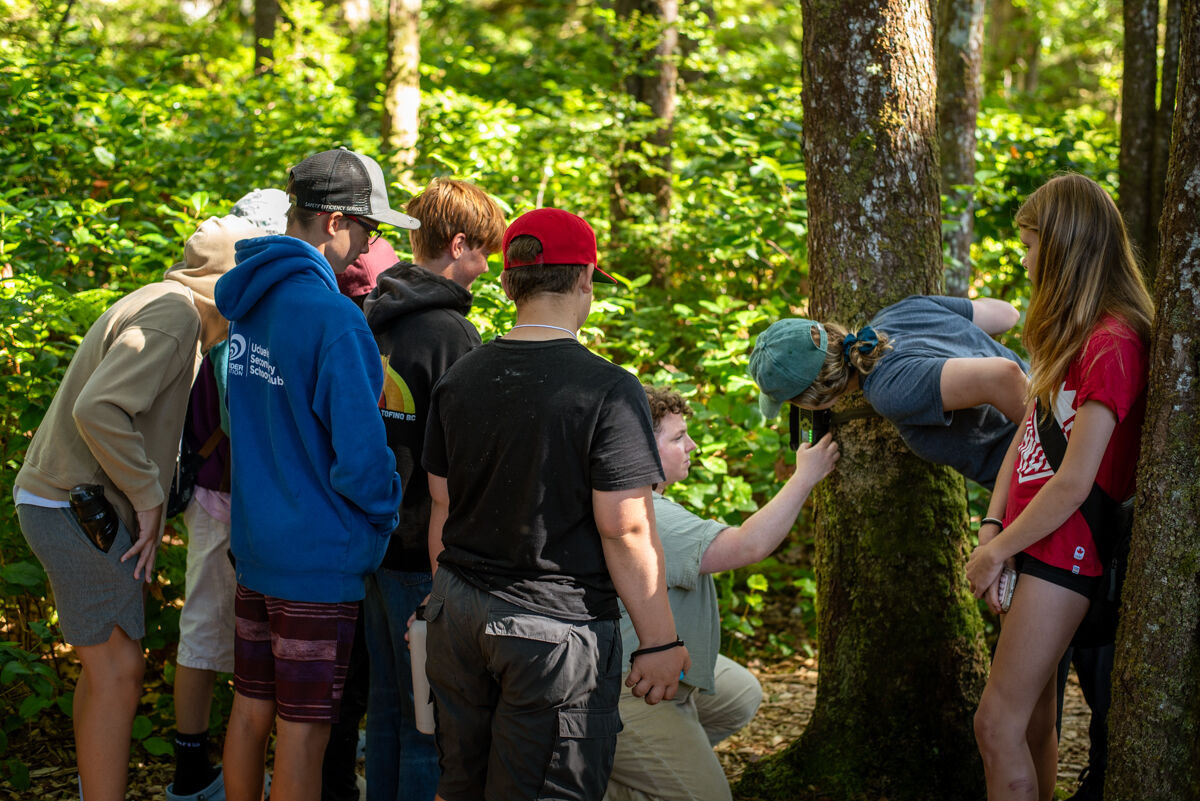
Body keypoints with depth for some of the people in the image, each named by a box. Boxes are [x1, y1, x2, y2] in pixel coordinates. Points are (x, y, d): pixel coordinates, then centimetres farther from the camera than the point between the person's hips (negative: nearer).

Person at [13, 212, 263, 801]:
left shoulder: (169, 310, 15)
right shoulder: (174, 315, -18)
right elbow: (98, 409, -29)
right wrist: (148, 499, -19)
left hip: (68, 504, 10)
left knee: (106, 668, 18)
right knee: (119, 673, -8)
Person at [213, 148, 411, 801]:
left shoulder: (244, 300, 6)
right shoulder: (333, 318, -21)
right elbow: (360, 453, -21)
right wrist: (384, 514, -3)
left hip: (253, 543, 8)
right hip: (319, 552, -8)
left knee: (252, 709, 17)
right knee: (302, 731, 0)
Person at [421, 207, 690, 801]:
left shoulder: (459, 379, 5)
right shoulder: (608, 391, -14)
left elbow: (442, 508, 12)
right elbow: (626, 530, -15)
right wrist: (659, 642, -8)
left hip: (459, 613, 6)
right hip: (554, 628, -6)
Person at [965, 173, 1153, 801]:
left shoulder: (1112, 344, -18)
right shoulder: (1069, 336, 14)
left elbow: (1075, 483, -19)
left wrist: (998, 550, -10)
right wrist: (992, 527, -1)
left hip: (1066, 548, -9)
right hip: (1035, 540, 9)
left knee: (997, 724, -9)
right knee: (1032, 721, 13)